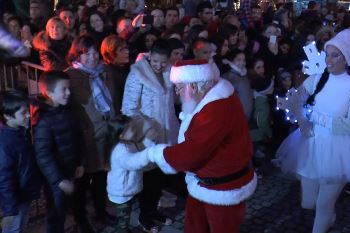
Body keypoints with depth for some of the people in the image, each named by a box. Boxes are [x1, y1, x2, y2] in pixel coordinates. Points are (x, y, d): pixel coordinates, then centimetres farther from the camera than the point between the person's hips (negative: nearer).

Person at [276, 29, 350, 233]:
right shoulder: (318, 78, -2)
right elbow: (297, 101, 10)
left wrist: (315, 117, -13)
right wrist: (302, 121, -8)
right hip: (311, 144, 5)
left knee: (323, 206, 10)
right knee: (307, 203, 18)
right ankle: (329, 215, 50)